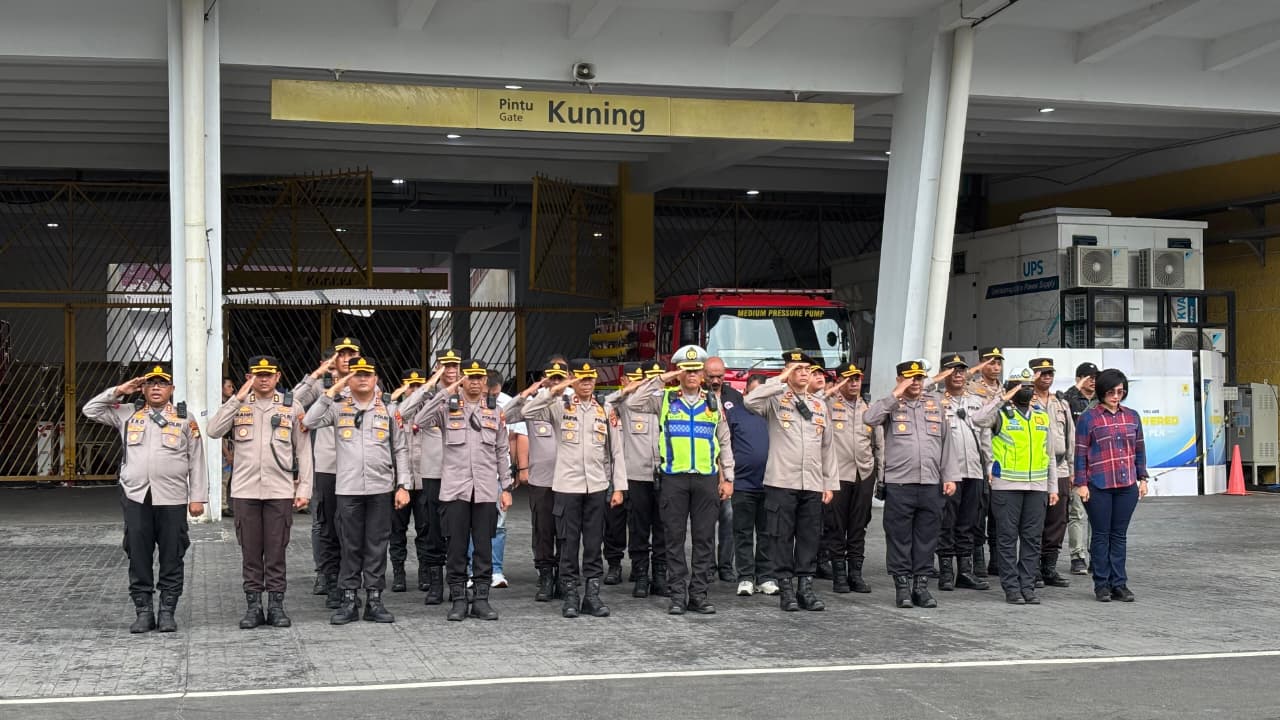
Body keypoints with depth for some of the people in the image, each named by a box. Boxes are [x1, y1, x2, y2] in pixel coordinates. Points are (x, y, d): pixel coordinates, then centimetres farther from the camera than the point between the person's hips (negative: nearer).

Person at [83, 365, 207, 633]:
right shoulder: (127, 414, 13)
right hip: (136, 497, 2)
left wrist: (198, 497, 0)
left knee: (171, 557, 1)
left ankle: (167, 612, 9)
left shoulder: (185, 420, 7)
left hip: (172, 499, -1)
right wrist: (119, 391, 4)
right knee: (138, 556, 3)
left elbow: (197, 461, 6)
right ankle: (143, 611, 11)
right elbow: (91, 410, 12)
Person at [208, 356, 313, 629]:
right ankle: (253, 607, 13)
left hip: (280, 491, -1)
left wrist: (304, 489, 0)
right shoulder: (238, 405, 8)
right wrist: (237, 399, -10)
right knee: (250, 552, 6)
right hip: (245, 490, 1)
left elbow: (303, 451, 6)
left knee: (276, 552, 3)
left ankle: (276, 606, 11)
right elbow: (214, 431, -8)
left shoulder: (292, 408, 7)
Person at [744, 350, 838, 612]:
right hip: (782, 482, -4)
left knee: (810, 537, 6)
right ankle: (786, 589, 8)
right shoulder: (776, 400, 0)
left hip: (813, 485, 4)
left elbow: (827, 447, 17)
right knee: (782, 537, 0)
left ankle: (805, 587, 14)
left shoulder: (819, 404, 16)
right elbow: (751, 401, -23)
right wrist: (781, 381, -16)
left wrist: (830, 483, 12)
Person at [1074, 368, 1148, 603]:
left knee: (1120, 535, 8)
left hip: (1127, 486, 4)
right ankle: (1101, 584, 9)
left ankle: (1119, 584, 13)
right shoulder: (1089, 417, -3)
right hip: (1098, 487, -4)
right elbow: (1080, 452, -4)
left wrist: (1142, 478, 12)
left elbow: (1139, 449, 16)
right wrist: (1081, 484, -7)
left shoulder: (1132, 416, 10)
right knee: (1101, 535, 3)